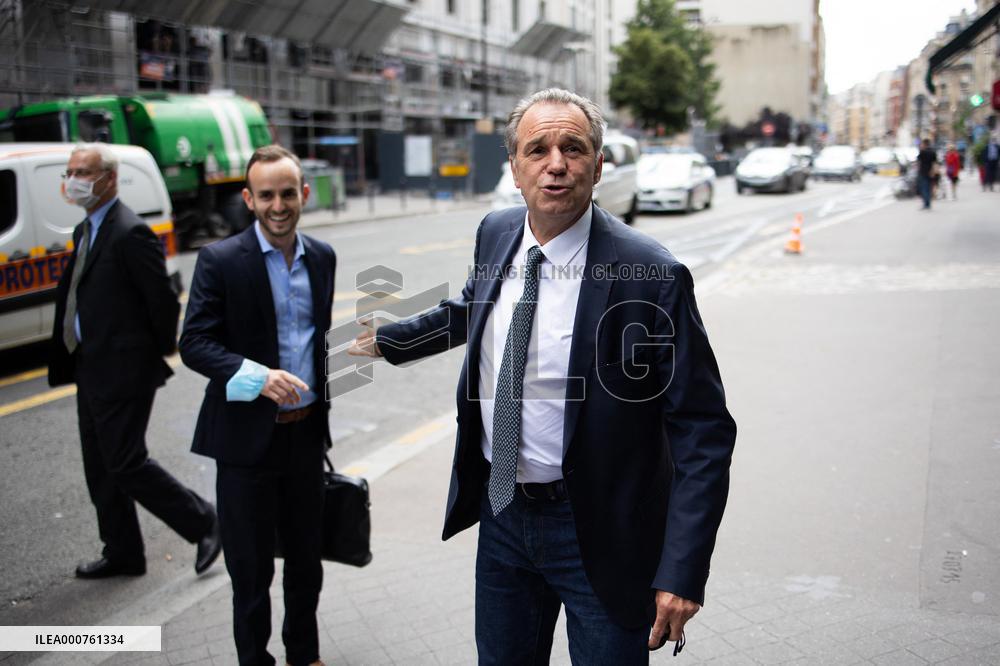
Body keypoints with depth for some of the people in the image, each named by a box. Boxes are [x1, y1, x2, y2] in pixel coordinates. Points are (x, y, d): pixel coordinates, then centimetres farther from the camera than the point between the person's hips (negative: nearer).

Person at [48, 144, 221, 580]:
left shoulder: (131, 233, -17)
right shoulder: (86, 230, 13)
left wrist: (162, 353, -7)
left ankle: (203, 522, 11)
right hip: (91, 368, 10)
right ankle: (122, 554, 27)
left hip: (123, 370, -10)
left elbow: (163, 299, -18)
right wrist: (74, 357, 14)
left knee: (126, 464, -6)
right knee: (100, 469, 14)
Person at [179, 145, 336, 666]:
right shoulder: (220, 261, -10)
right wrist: (258, 377, -28)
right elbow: (194, 344, -14)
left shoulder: (322, 257, 5)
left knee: (307, 558, 18)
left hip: (307, 433, 5)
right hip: (248, 437, -5)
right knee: (251, 568, 7)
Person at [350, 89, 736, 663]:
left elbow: (703, 433, -18)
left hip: (598, 530, -5)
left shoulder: (651, 275, -21)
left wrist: (682, 573, -23)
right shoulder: (496, 234, -2)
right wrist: (389, 340, 32)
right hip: (502, 510, 6)